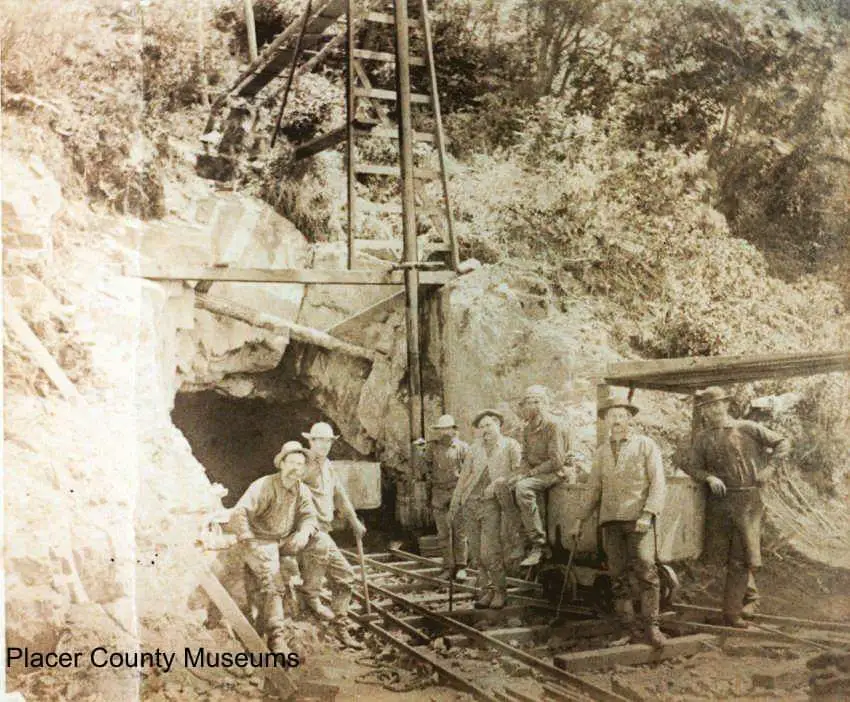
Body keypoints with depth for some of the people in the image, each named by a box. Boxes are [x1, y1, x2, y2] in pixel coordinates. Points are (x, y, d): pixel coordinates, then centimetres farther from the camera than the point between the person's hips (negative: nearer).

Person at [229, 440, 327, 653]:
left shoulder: (302, 490, 5)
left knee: (320, 544, -15)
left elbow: (309, 516, -4)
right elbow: (238, 514, -23)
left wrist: (304, 533, -27)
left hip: (287, 539, 6)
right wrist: (249, 543, -30)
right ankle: (275, 636, -20)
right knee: (272, 584, -24)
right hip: (262, 541, -6)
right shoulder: (264, 486, -16)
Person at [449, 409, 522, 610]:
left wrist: (496, 485, -18)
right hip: (471, 502, 5)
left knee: (490, 553, -10)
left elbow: (517, 472, -7)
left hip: (492, 504, -5)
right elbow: (464, 475, 17)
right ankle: (486, 589, 18)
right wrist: (455, 502, 13)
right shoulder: (475, 447, 15)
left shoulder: (511, 446, 3)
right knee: (477, 553, 6)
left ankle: (500, 591, 5)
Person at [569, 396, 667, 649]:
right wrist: (580, 520, 17)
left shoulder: (646, 445, 5)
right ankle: (631, 630, 4)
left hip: (638, 518, -4)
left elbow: (658, 483, -2)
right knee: (619, 578, 1)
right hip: (610, 519, 4)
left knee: (645, 570, -16)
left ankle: (651, 627, -10)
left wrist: (647, 514, -14)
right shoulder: (602, 452, 19)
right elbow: (595, 490, 22)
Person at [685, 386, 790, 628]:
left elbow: (782, 443, 10)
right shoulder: (702, 439, 11)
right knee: (730, 557, 8)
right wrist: (709, 477, -11)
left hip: (748, 501, -3)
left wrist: (766, 467, 0)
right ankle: (750, 594, 31)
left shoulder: (748, 429, 5)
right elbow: (695, 468, 9)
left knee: (742, 557, -8)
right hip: (719, 501, 3)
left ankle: (732, 612, -2)